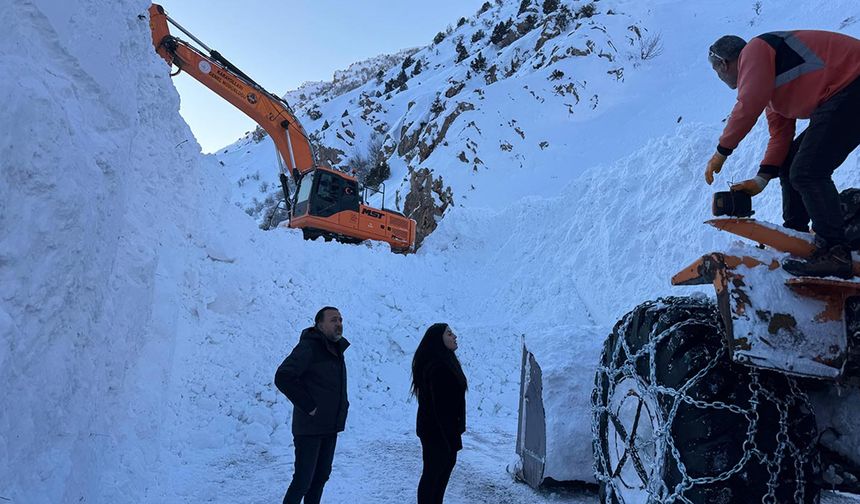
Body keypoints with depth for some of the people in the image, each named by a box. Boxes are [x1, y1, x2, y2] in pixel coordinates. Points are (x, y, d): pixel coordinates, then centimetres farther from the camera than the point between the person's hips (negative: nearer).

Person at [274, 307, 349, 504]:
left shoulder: (337, 349, 10)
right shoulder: (308, 347, -16)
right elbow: (282, 378, -26)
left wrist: (342, 404, 12)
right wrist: (308, 406, -22)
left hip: (330, 428, 8)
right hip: (309, 427, -8)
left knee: (321, 476, 17)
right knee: (303, 480, -3)